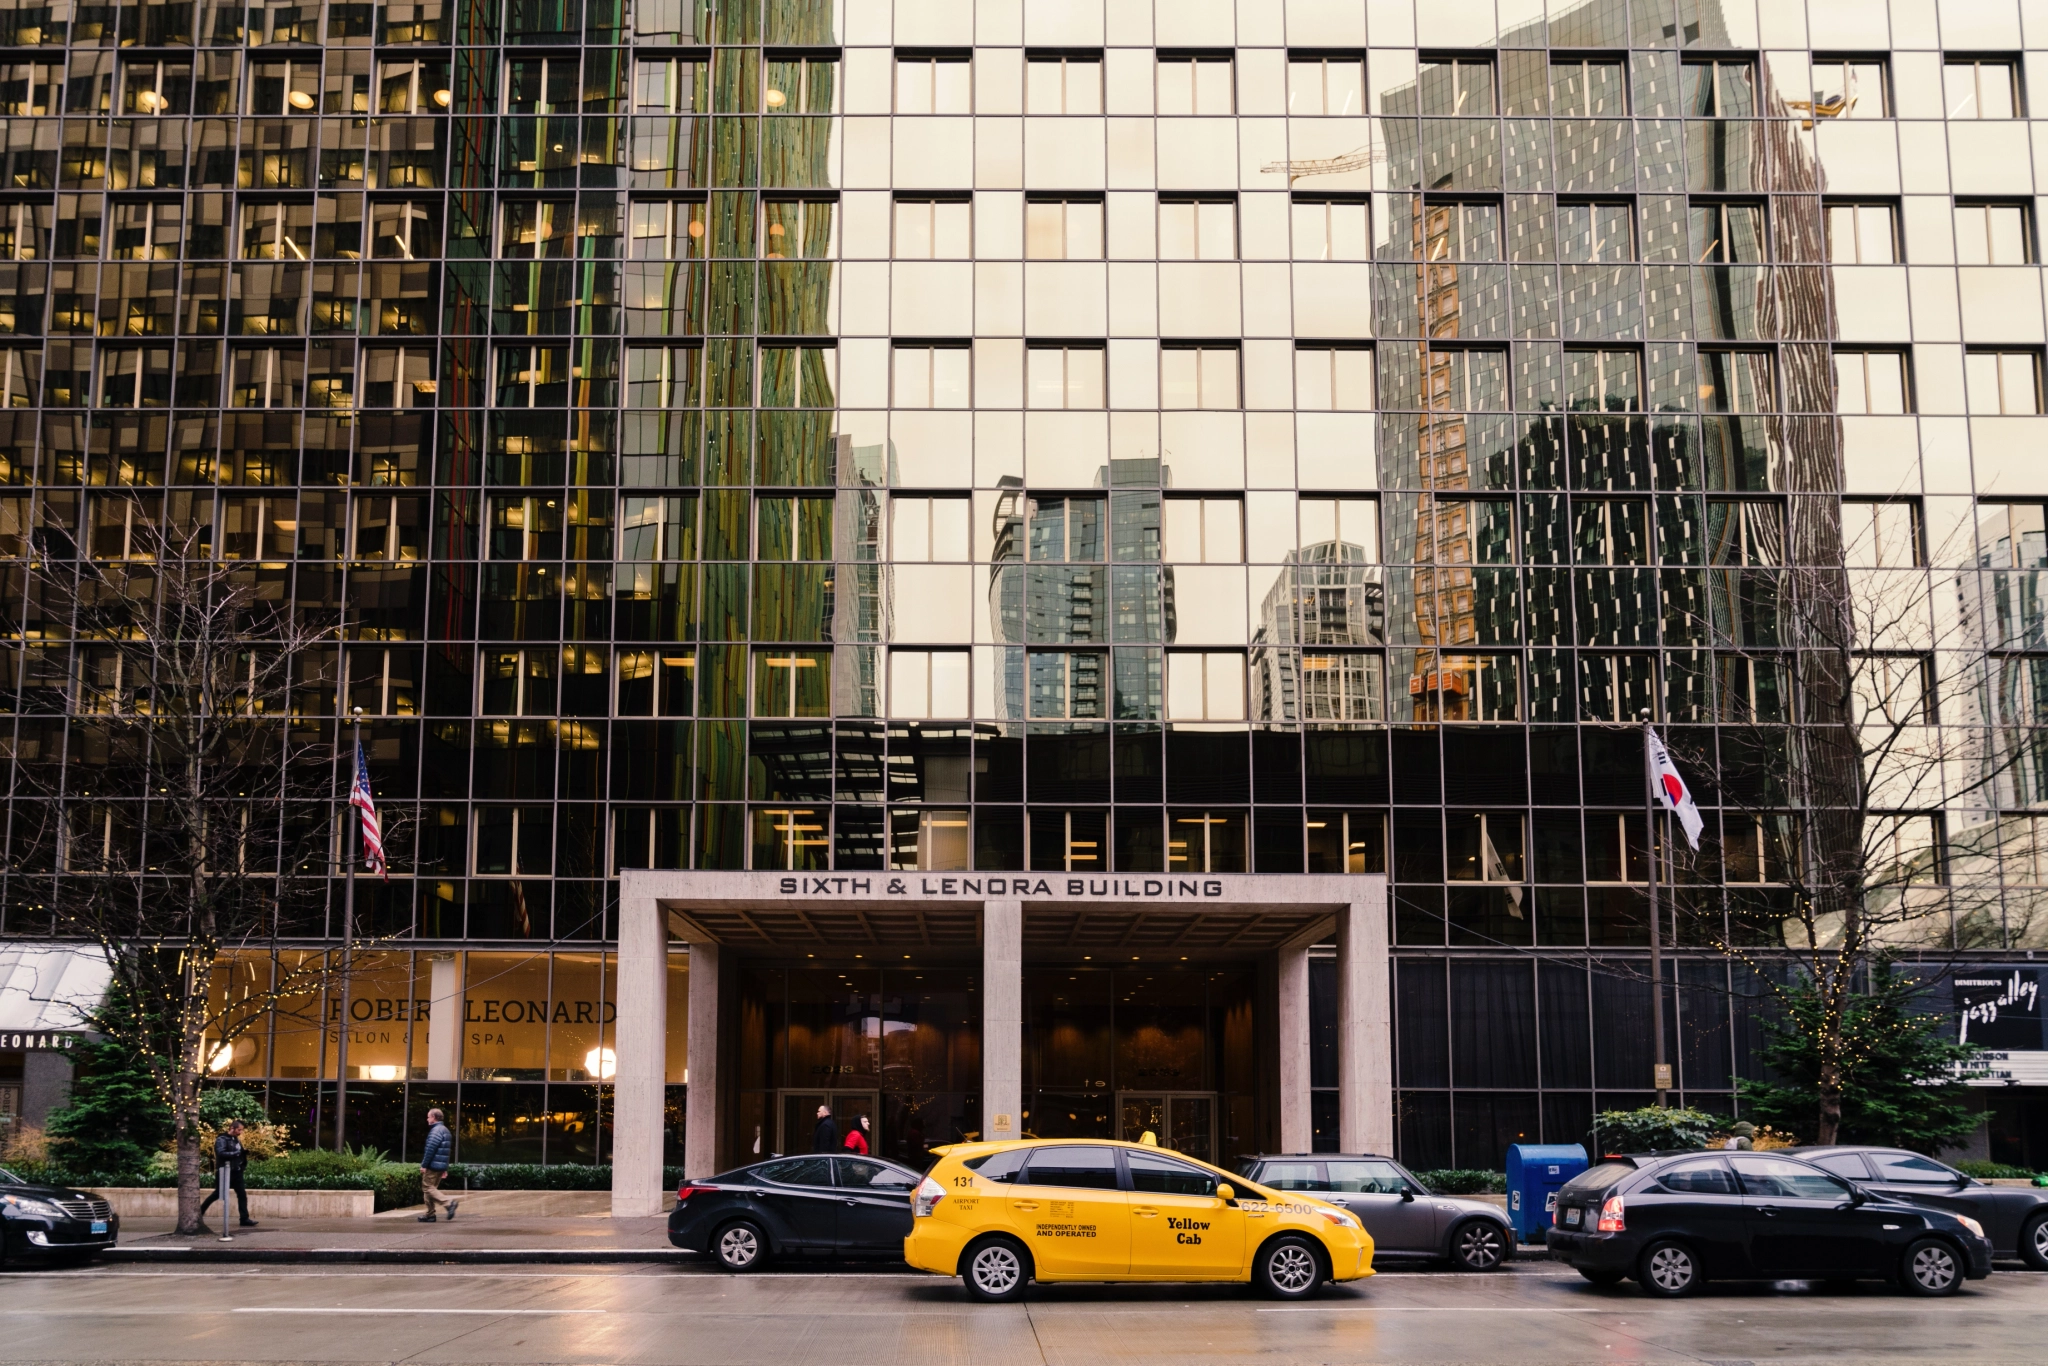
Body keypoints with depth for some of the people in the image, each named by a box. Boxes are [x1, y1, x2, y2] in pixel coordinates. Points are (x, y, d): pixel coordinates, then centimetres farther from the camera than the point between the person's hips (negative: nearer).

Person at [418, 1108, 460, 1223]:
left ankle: (449, 1203, -19)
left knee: (428, 1188, -6)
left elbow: (430, 1149, -21)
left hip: (432, 1166, -10)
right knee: (431, 1188, 15)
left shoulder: (436, 1131, -13)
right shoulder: (446, 1130, 18)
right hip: (441, 1166, 10)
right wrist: (445, 1169, 21)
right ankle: (430, 1214, 14)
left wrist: (423, 1165, -17)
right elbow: (448, 1151, 20)